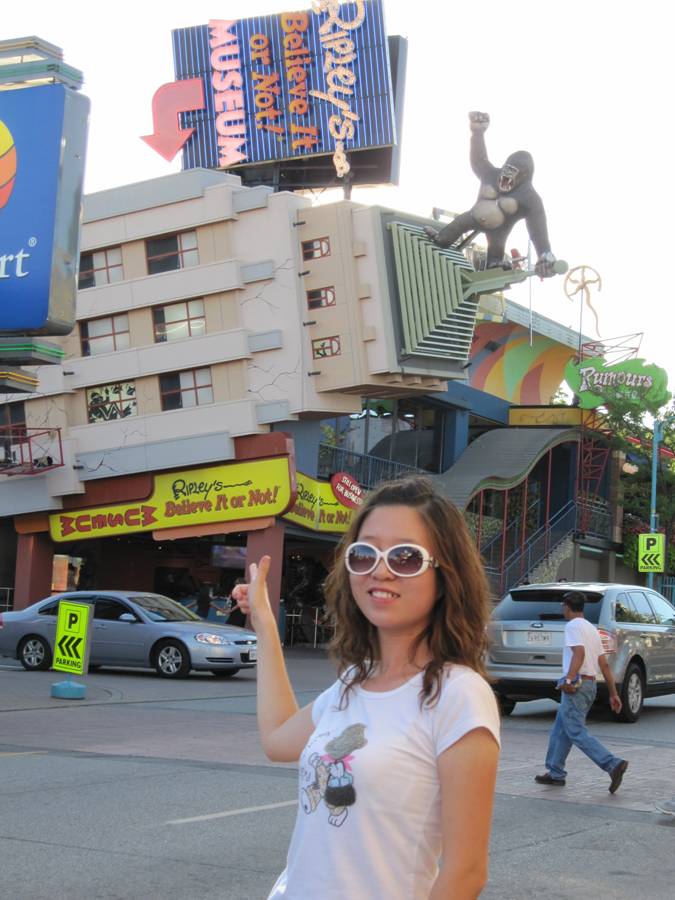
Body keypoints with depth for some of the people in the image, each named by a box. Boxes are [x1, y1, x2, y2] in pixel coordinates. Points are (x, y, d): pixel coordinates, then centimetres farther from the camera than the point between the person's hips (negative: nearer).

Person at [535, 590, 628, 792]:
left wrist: (568, 679, -33)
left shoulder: (573, 626, -6)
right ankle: (555, 773, 20)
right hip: (591, 683, 9)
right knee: (560, 730, 17)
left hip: (576, 685, -9)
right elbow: (604, 664, 17)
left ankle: (613, 764, -24)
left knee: (577, 733, -12)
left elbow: (579, 652, -24)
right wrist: (613, 693, 16)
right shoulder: (591, 628, 20)